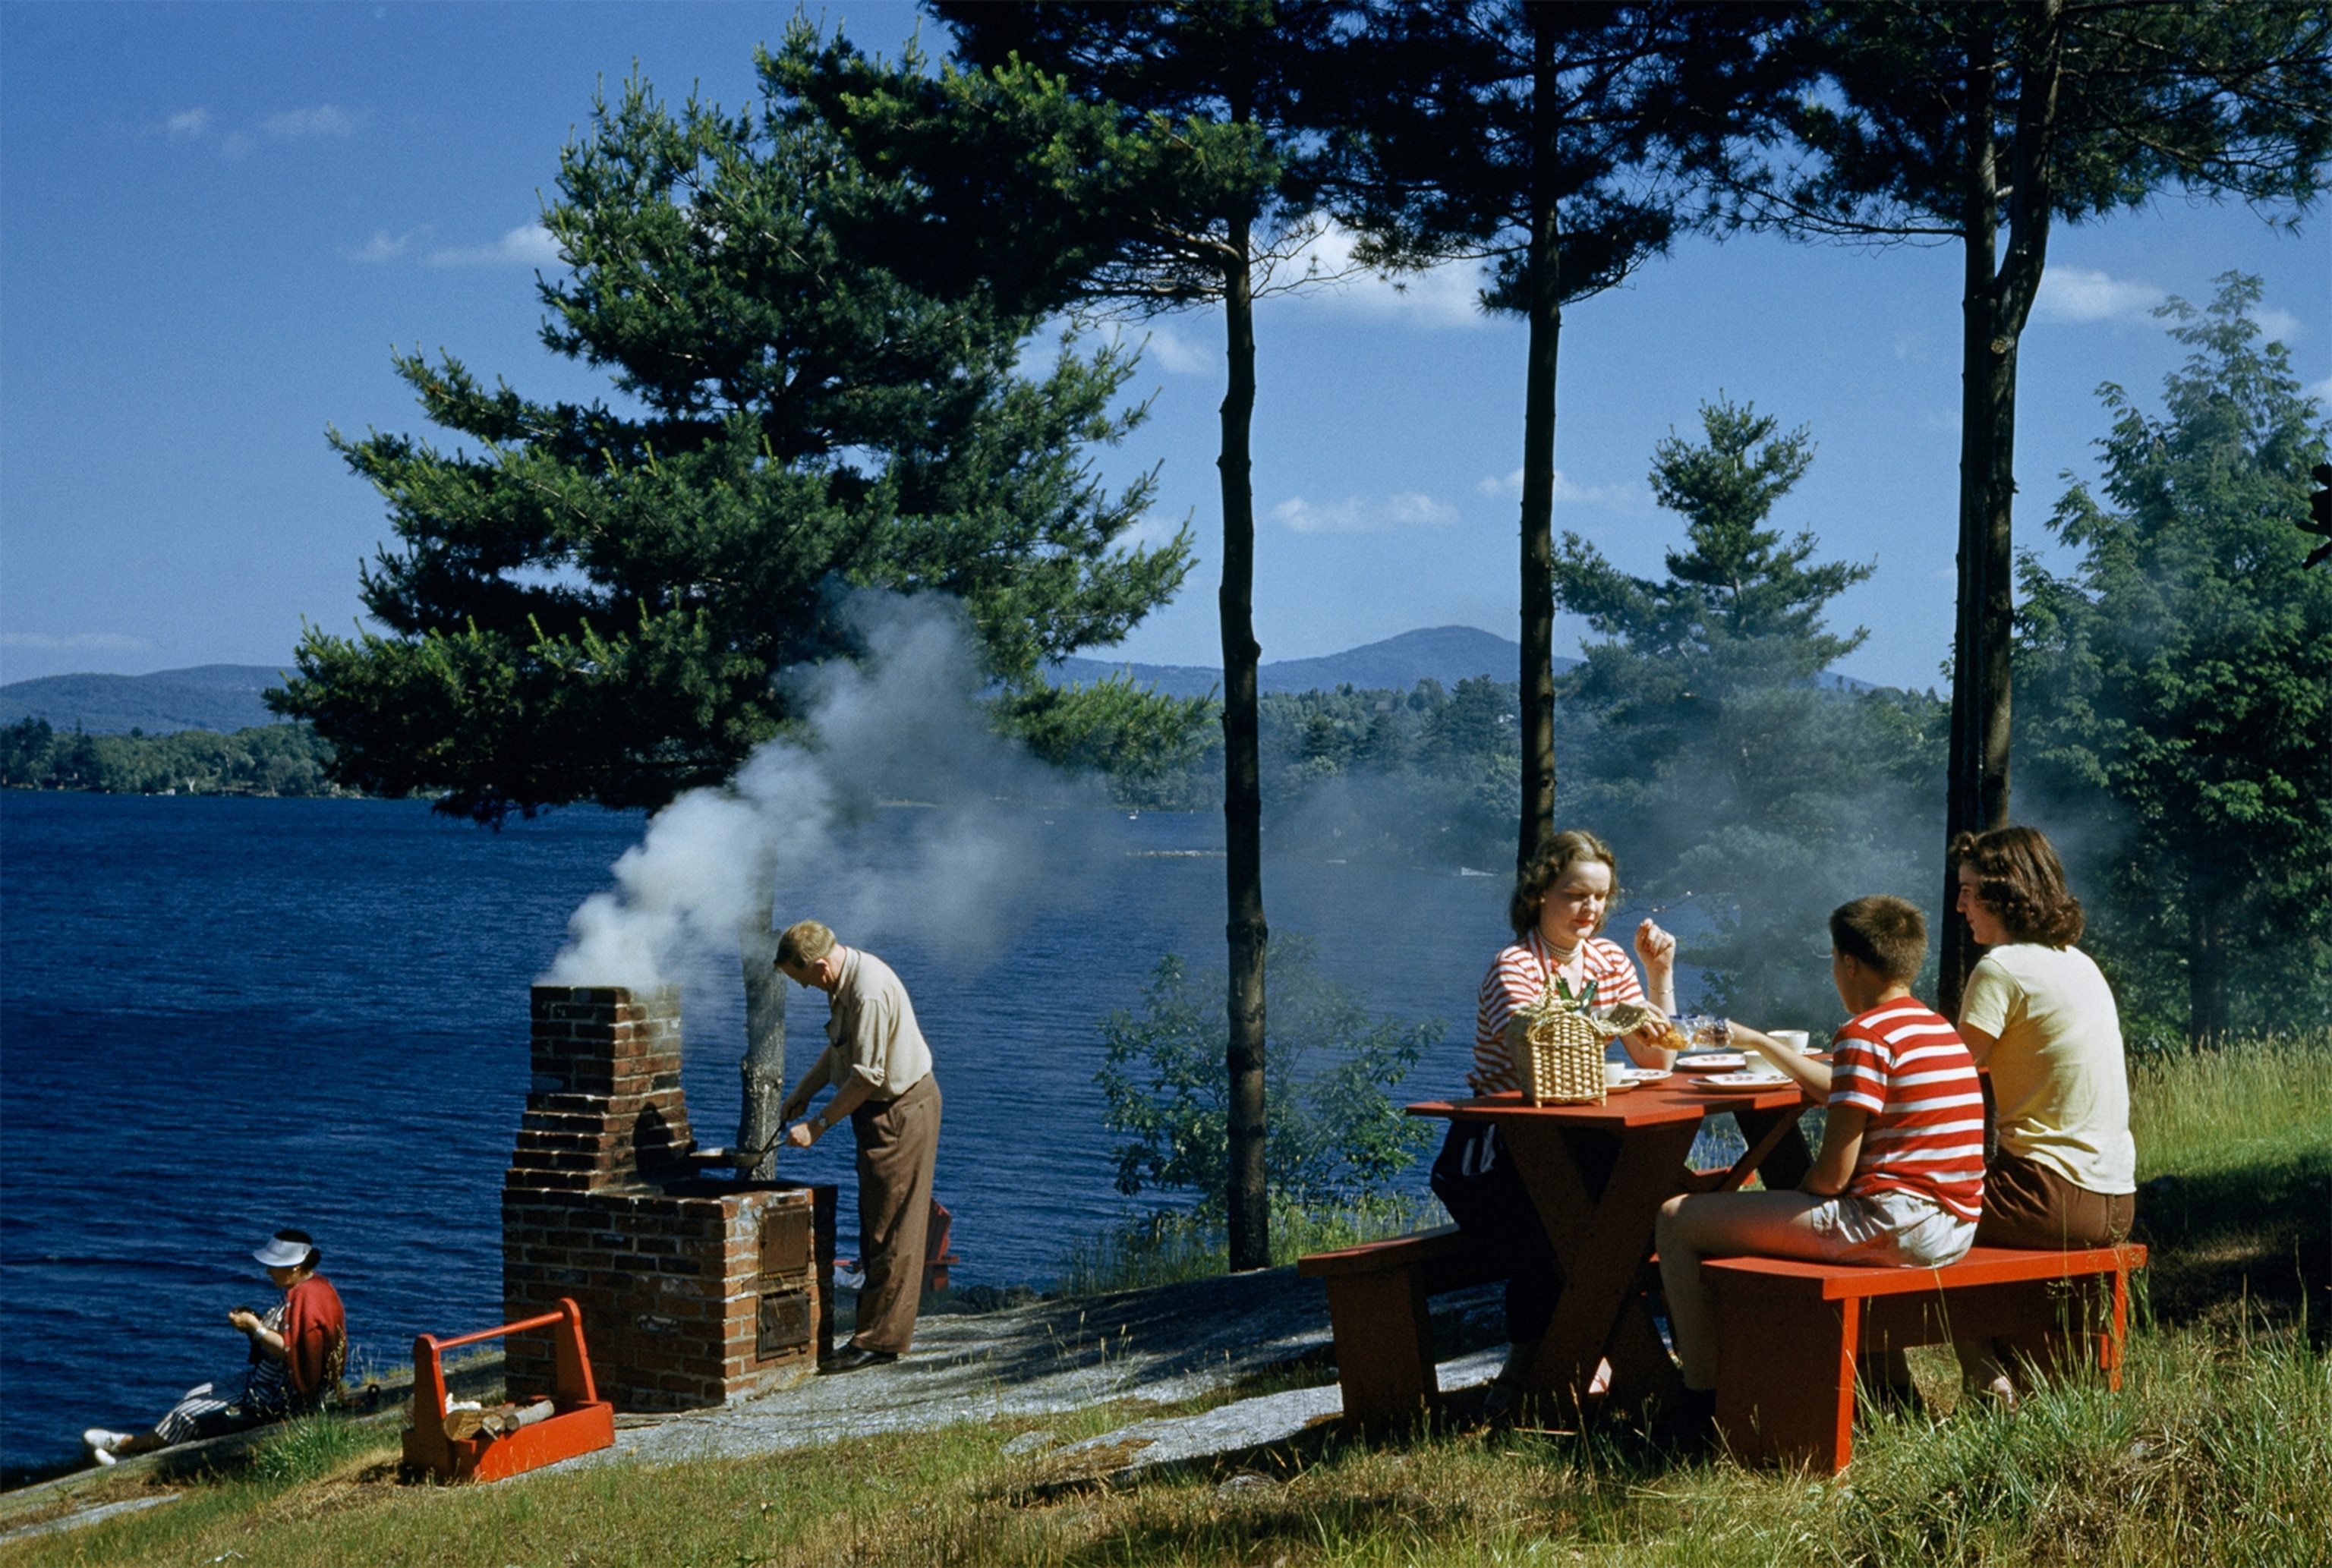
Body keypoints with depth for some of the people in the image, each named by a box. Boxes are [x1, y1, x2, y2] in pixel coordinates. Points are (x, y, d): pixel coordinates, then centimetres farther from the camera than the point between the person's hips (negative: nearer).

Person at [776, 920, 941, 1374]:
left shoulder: (869, 991, -26)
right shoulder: (845, 979, 7)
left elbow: (867, 1076, -24)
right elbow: (839, 1049, 20)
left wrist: (818, 1125, -17)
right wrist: (801, 1092, 12)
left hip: (901, 1111, -10)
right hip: (886, 1111, 10)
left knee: (890, 1231, -4)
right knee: (877, 1225, 15)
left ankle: (879, 1340, 1)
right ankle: (885, 1323, 22)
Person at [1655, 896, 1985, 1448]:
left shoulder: (1865, 1034, -12)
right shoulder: (1942, 1029, 15)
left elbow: (1833, 1174, -15)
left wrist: (1792, 1200, 6)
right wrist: (1756, 1042, 40)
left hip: (1890, 1226, -9)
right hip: (1955, 1231, 9)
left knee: (1677, 1218, -3)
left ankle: (1702, 1408, -3)